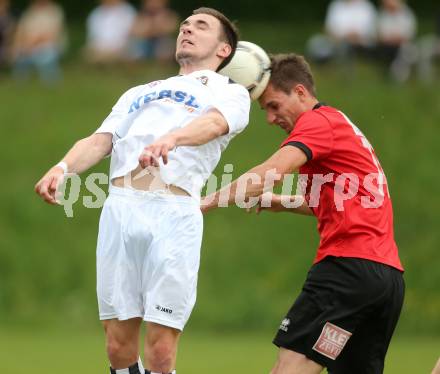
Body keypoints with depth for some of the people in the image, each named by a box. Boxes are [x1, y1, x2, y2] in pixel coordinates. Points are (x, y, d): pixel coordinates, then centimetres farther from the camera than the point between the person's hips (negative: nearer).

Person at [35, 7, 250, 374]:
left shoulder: (230, 92, 15)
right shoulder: (139, 93, 31)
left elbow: (213, 123, -8)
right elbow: (100, 141, 17)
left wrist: (171, 139, -31)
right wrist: (63, 167, -6)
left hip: (173, 215, -4)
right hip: (120, 207, 4)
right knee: (118, 345, 0)